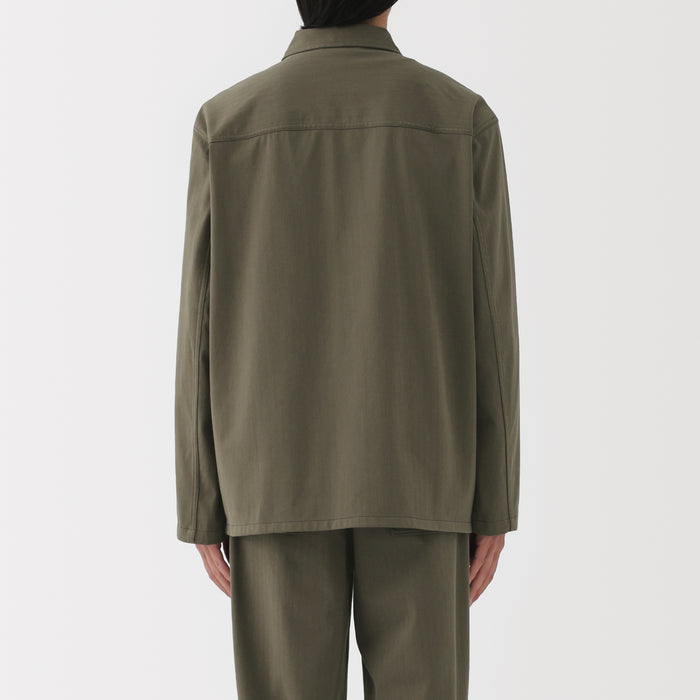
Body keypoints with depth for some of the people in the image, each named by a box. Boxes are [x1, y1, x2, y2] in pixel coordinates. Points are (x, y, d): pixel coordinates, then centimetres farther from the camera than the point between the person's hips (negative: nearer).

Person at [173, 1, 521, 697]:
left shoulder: (227, 122, 0)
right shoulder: (462, 118, 0)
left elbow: (205, 334, -2)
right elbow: (487, 323, -2)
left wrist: (202, 507, 5)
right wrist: (494, 505, 3)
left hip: (281, 481, 0)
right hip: (412, 478, 0)